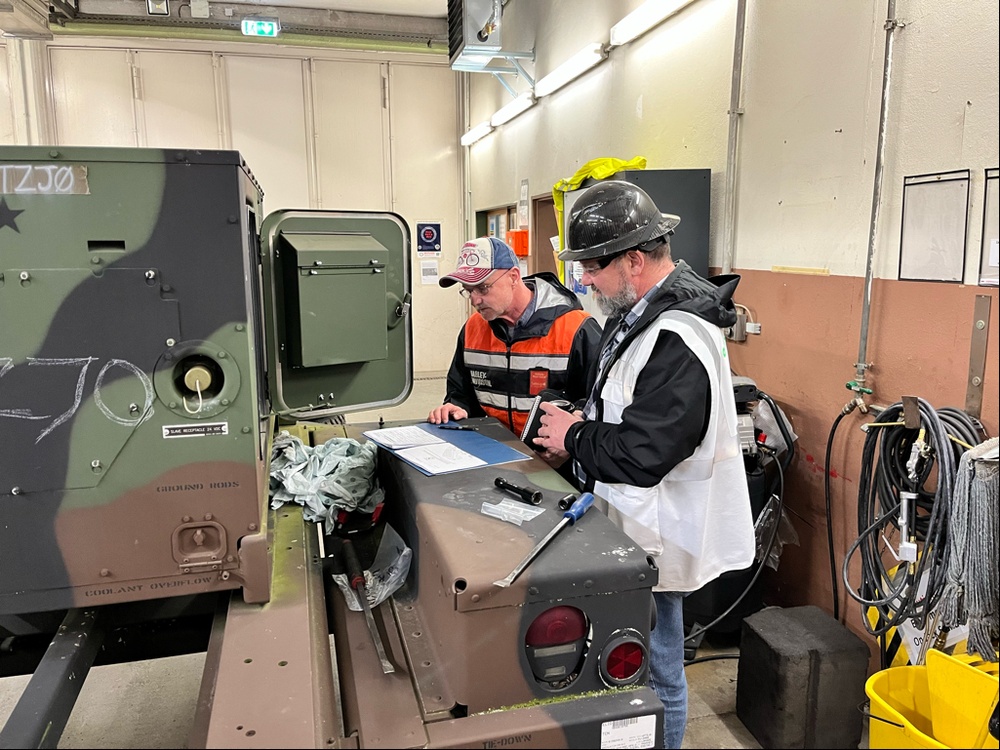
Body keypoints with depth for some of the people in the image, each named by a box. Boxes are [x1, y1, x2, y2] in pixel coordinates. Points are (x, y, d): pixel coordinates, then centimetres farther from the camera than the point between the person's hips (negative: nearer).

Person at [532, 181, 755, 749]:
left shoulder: (677, 340, -27)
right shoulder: (638, 313, 7)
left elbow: (640, 456, -29)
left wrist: (575, 437, -13)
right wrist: (578, 420, 2)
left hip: (655, 537, -10)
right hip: (632, 528, 10)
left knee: (655, 675, 10)